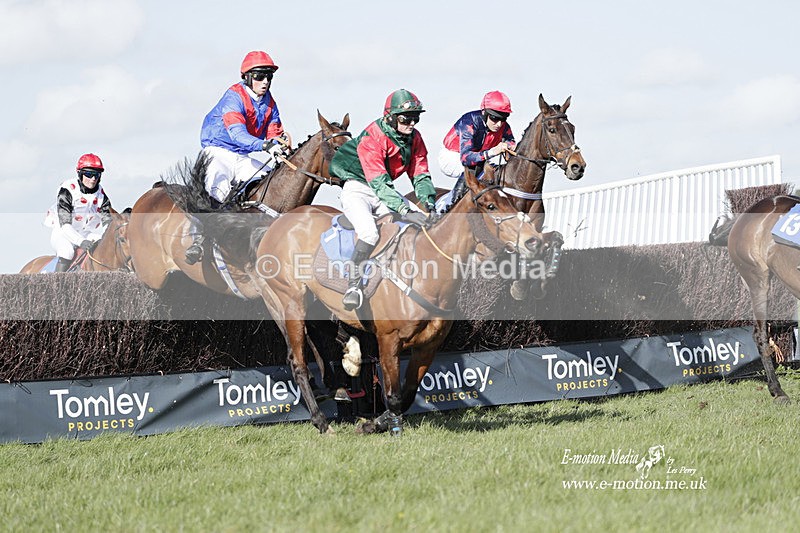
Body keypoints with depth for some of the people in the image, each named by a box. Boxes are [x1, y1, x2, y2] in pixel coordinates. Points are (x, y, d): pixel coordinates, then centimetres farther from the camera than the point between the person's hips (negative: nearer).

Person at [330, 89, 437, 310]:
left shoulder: (414, 138, -1)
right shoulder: (372, 138, -24)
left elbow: (420, 175, 2)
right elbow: (379, 182, -30)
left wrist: (429, 202, -19)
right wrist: (405, 211, -38)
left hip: (386, 192, 8)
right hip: (358, 189, -8)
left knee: (427, 222, -5)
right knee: (369, 231, -34)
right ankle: (353, 284, -29)